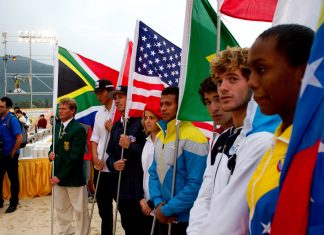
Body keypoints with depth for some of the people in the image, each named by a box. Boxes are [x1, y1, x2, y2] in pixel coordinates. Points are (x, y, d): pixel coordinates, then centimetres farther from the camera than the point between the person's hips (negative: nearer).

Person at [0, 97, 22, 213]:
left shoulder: (12, 119, -13)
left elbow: (19, 138, -17)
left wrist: (13, 153, -11)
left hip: (10, 155, -6)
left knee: (13, 179, 6)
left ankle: (13, 203, 18)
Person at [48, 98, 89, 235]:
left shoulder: (78, 129, -14)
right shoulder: (57, 127, 10)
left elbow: (75, 156, -18)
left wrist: (60, 176, -17)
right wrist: (51, 153, -4)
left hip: (73, 176, -7)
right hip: (58, 175, 8)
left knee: (80, 210, 4)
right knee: (61, 208, 17)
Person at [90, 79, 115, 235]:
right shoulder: (99, 114, 13)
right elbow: (94, 138, 13)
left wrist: (111, 128, -9)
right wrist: (95, 157, 0)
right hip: (100, 168, 7)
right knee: (103, 208, 17)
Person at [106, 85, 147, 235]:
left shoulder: (141, 122, -10)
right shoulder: (116, 127, 16)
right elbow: (110, 153, 18)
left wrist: (130, 146, -15)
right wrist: (113, 164, -2)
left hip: (139, 187, -7)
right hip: (121, 187, 7)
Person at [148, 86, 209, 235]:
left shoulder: (192, 137, -18)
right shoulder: (160, 136, 6)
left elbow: (196, 185, -22)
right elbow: (154, 173, 10)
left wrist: (167, 209, -16)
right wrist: (158, 204, -5)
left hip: (185, 218, -7)